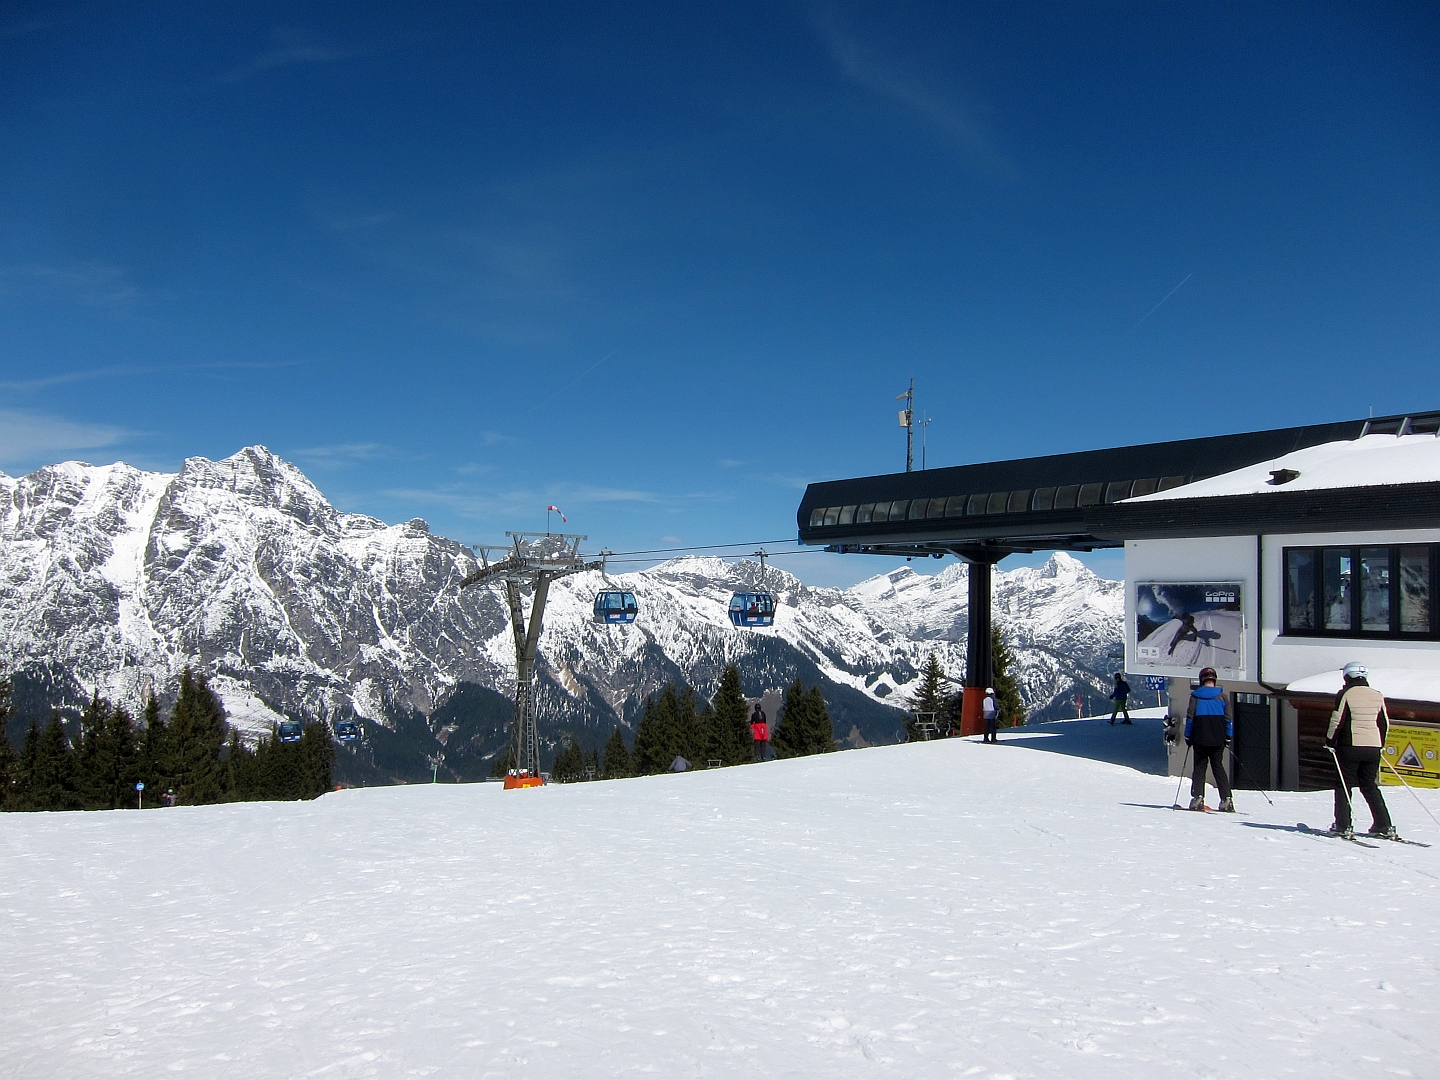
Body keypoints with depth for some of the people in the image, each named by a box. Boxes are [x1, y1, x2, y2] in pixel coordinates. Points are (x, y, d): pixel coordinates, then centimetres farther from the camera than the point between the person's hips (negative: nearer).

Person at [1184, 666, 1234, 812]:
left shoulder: (1195, 696, 0)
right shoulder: (1222, 696, 4)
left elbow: (1190, 717, -1)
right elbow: (1229, 718, 4)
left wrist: (1188, 736, 5)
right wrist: (1228, 736, 10)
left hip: (1200, 738, -1)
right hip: (1218, 739, 2)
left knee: (1200, 767, 4)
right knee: (1218, 766, 8)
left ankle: (1198, 797, -9)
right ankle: (1226, 798, -1)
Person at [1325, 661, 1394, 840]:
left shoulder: (1345, 695, -7)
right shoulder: (1378, 696, 8)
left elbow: (1337, 721, -11)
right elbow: (1385, 723, 13)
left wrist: (1330, 741, 1)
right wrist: (1380, 744, 25)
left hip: (1350, 746, -5)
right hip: (1373, 748, 5)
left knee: (1343, 785, 3)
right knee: (1370, 786, 16)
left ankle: (1343, 826, -3)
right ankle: (1384, 826, 11)